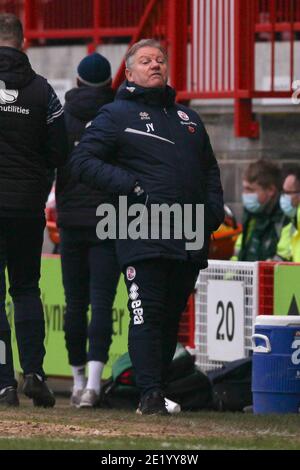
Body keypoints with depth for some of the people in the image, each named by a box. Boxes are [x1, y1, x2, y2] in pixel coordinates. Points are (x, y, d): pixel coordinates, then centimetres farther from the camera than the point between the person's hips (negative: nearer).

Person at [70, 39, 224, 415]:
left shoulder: (188, 119, 23)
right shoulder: (117, 115, 6)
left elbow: (210, 169, 30)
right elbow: (82, 161, -1)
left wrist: (213, 210, 12)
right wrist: (129, 185, -12)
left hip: (190, 239, 5)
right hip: (144, 238, -5)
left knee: (172, 317, 8)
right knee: (147, 315, -12)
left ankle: (162, 388, 15)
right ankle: (150, 395, -15)